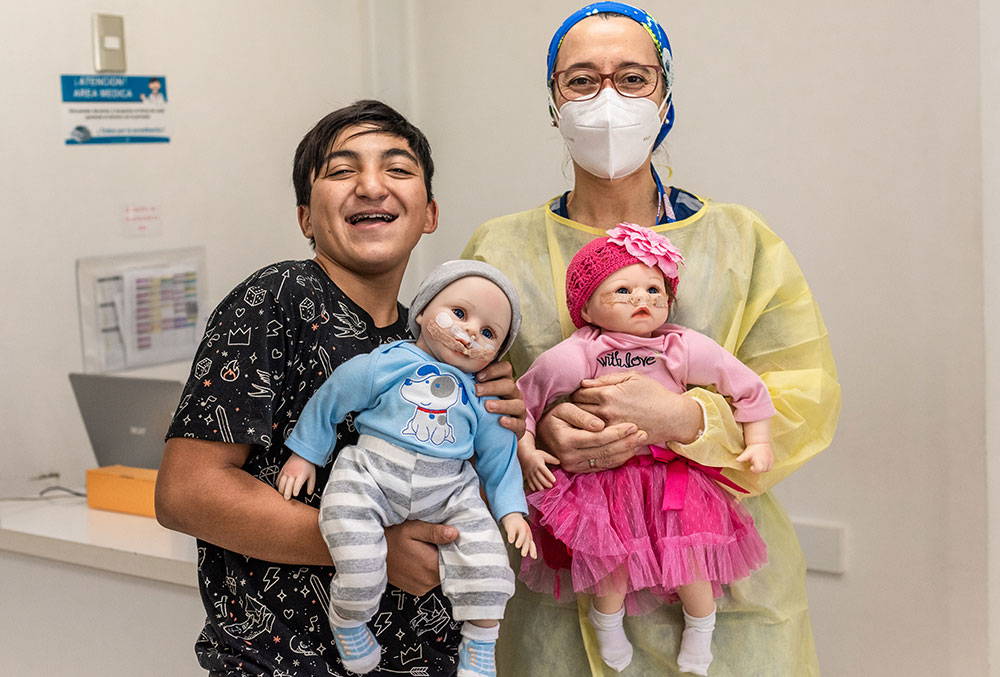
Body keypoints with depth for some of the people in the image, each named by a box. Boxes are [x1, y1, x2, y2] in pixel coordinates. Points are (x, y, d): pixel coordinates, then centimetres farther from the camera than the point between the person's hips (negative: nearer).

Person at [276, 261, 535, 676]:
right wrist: (304, 453, 12)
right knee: (358, 563, -22)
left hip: (449, 491, 3)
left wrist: (511, 509, 7)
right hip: (371, 478, -3)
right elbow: (331, 399, 8)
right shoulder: (385, 365, -1)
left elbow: (498, 456, 17)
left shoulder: (482, 397, 10)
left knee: (486, 559, -14)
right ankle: (347, 622, 12)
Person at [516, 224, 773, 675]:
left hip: (673, 475, 1)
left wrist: (758, 442, 0)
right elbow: (521, 402, 0)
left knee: (689, 552, -5)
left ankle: (700, 632, 25)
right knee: (612, 554, -9)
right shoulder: (570, 358, -13)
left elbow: (748, 387, 1)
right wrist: (527, 452, -6)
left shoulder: (686, 350, -9)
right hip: (601, 475, -1)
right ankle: (607, 621, 25)